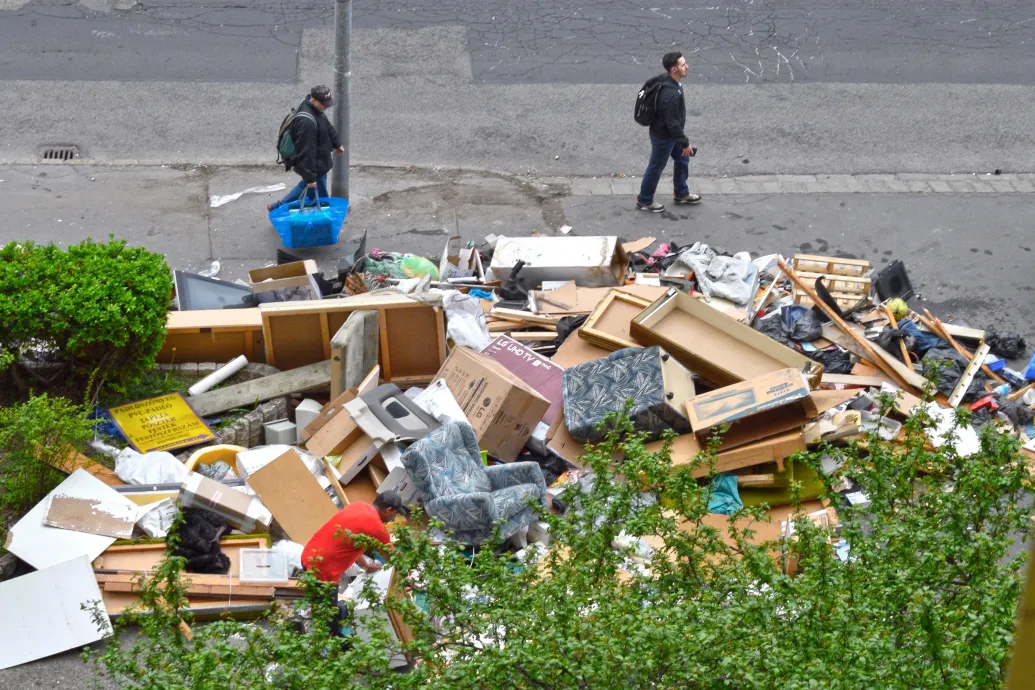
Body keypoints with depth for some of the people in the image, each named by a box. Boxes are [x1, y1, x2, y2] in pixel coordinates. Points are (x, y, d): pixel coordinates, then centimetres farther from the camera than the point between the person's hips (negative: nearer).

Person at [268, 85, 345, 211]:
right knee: (320, 196, 9)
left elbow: (327, 126, 16)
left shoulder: (316, 108, -6)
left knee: (306, 186, 29)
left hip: (319, 160, 11)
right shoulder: (306, 122, -38)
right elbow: (306, 152, -33)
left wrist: (336, 143, 25)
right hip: (314, 166, -11)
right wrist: (310, 177, -28)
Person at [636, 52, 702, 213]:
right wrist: (685, 143, -20)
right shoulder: (671, 94, -36)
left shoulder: (670, 83, -4)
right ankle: (644, 200, 28)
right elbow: (673, 123, -30)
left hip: (669, 133, 10)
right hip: (663, 136, -10)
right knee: (656, 167, 9)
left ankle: (681, 194, 42)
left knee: (682, 159, 23)